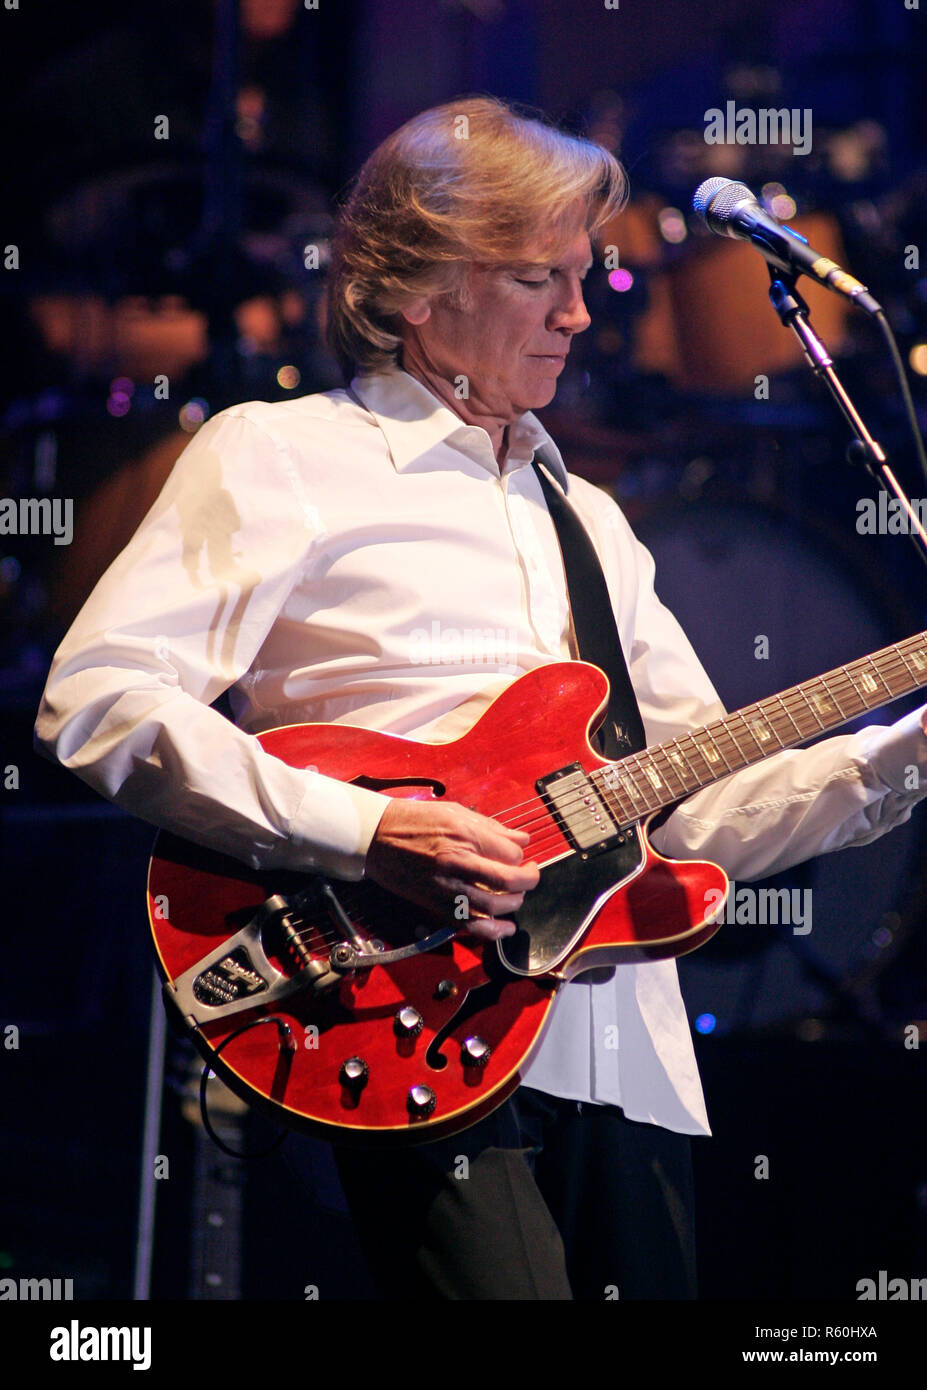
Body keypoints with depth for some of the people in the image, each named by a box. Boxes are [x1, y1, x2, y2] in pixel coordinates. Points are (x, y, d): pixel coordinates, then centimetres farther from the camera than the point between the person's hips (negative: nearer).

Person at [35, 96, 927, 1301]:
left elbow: (701, 810, 21)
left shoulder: (586, 519, 25)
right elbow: (95, 700, -10)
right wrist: (362, 833, -18)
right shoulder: (279, 458, 3)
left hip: (627, 1062, 7)